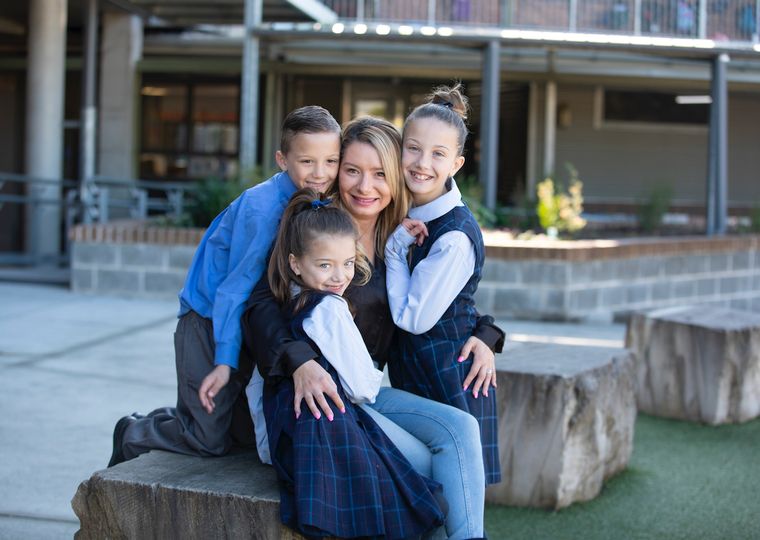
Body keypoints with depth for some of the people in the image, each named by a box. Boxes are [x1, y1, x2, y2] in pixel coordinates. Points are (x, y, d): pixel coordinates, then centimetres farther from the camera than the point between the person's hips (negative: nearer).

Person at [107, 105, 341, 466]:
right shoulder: (263, 206, -25)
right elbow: (238, 283, -24)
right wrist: (225, 360, -25)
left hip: (244, 326, 7)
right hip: (207, 323, -7)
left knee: (248, 433, 15)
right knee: (209, 441, -5)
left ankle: (164, 421, 36)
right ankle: (132, 434, 21)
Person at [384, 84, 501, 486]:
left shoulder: (455, 237, -22)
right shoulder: (409, 215, 2)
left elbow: (413, 318, -18)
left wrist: (396, 247, -15)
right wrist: (398, 239, -2)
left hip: (449, 381, -8)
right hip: (411, 376, 8)